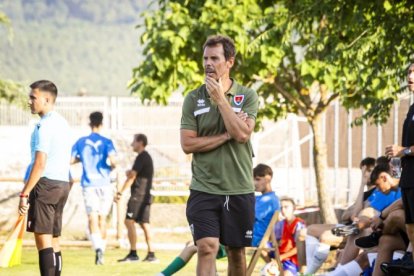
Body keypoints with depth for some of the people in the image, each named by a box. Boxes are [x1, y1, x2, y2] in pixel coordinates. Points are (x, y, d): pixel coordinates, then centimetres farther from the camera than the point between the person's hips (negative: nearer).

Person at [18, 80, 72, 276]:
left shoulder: (44, 126, -14)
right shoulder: (62, 124, 15)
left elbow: (40, 164, -20)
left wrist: (24, 194, -19)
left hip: (45, 185, -9)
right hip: (63, 184, 9)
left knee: (43, 240, -10)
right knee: (53, 242, 11)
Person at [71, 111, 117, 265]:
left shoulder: (81, 142, 4)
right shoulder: (106, 142, -1)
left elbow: (71, 160, 4)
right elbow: (112, 160, -15)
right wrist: (112, 167, 7)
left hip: (89, 185, 0)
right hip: (104, 184, 0)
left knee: (92, 218, -10)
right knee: (102, 219, 14)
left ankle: (97, 247, -32)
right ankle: (102, 248, 17)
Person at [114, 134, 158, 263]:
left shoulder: (141, 157, -11)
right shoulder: (147, 157, 20)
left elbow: (132, 176, -15)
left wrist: (120, 192, -14)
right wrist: (130, 173, 9)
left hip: (138, 195, -10)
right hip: (146, 195, 10)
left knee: (129, 221, -10)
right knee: (144, 223, 9)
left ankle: (133, 254, -15)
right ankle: (151, 254, 5)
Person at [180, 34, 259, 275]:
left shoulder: (247, 96, 1)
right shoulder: (194, 98, 2)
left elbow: (242, 134, -14)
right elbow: (188, 144, -5)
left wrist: (221, 99, -13)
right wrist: (226, 135, -10)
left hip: (239, 189, 1)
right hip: (204, 188, -1)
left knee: (236, 252, 10)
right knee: (207, 248, -14)